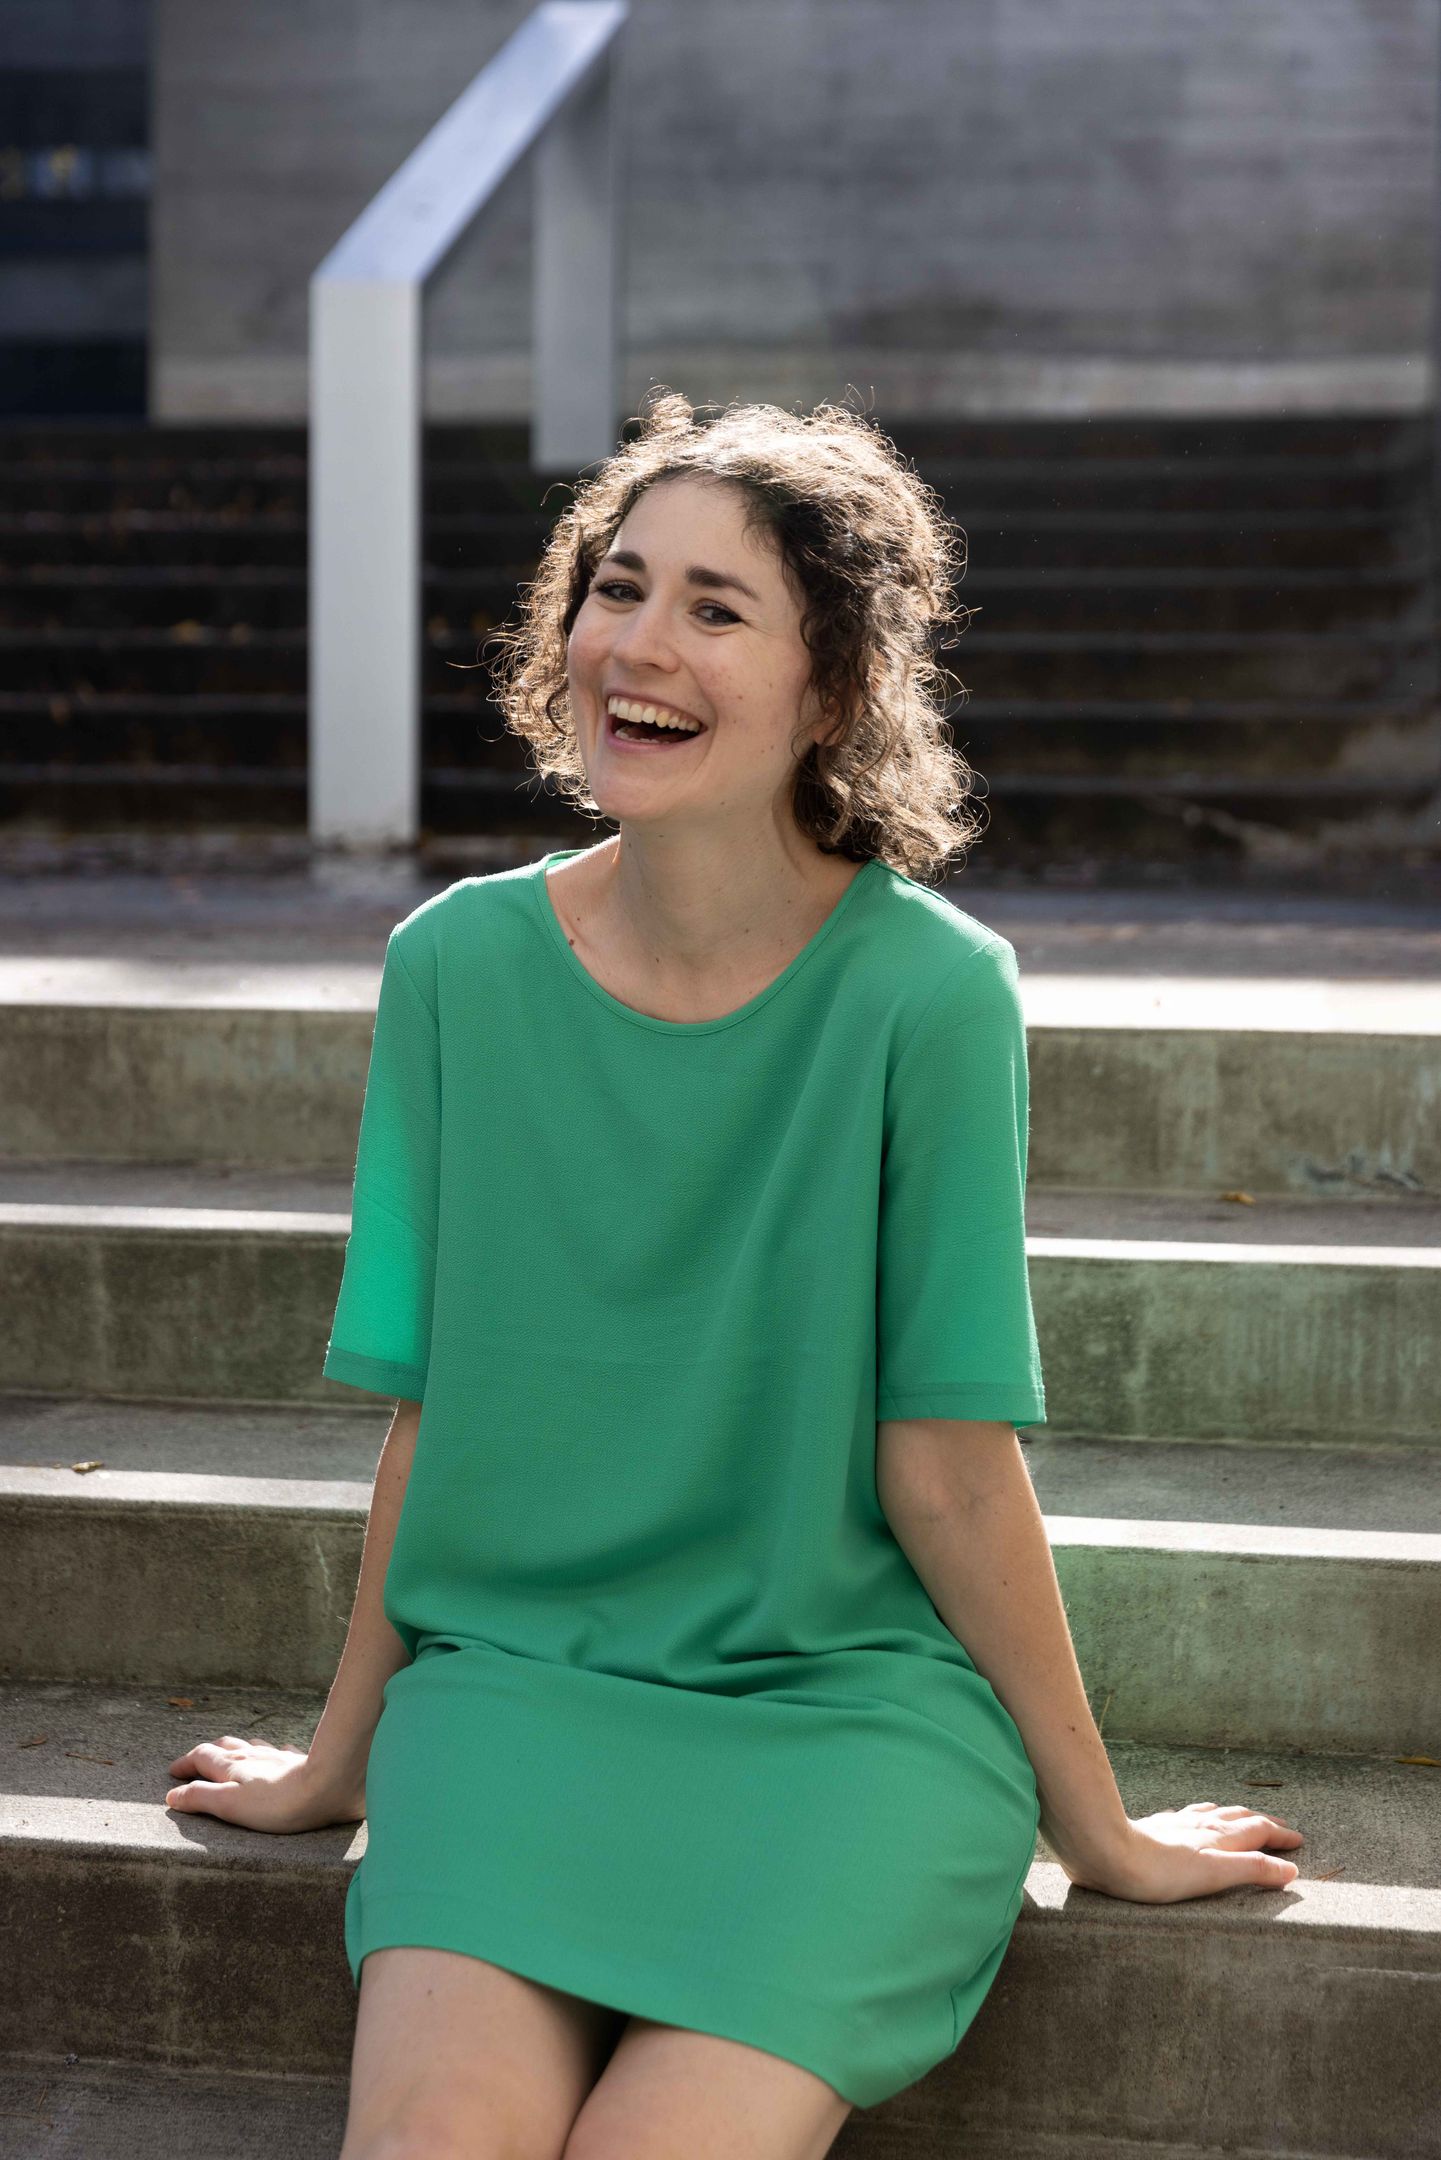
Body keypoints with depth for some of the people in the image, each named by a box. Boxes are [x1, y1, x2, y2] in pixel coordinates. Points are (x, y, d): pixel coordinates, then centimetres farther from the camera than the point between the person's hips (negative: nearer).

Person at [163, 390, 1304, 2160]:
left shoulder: (927, 989, -11)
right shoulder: (459, 965, -1)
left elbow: (946, 1464, -4)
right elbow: (436, 1406, 7)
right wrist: (337, 1762, 15)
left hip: (845, 1702, -2)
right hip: (514, 1675, 2)